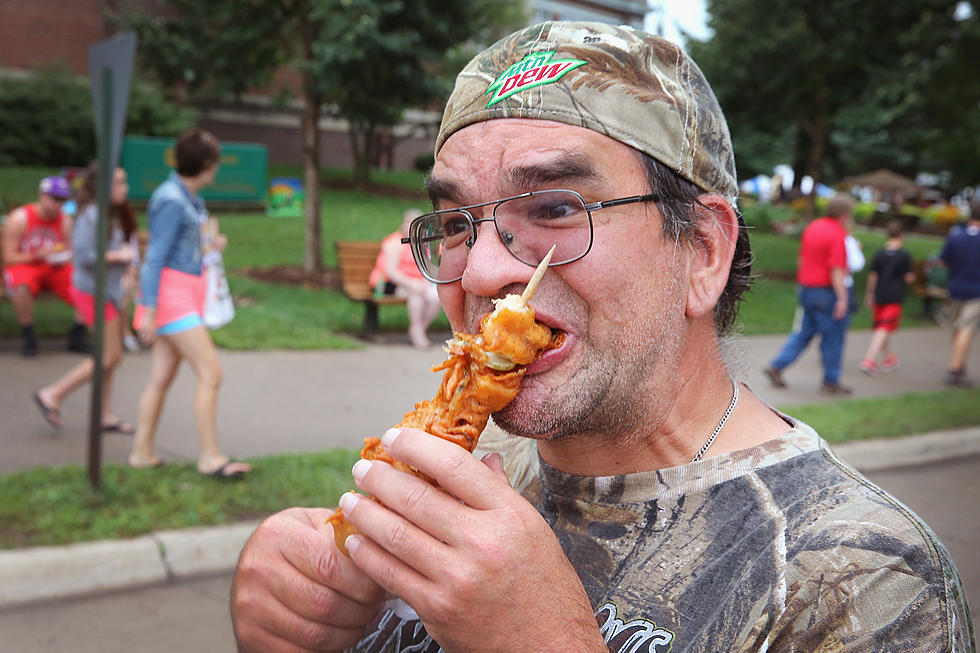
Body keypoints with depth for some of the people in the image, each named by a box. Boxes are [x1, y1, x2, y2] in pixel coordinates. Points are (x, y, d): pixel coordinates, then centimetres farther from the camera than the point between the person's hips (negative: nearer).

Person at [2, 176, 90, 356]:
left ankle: (76, 336, -8)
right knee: (22, 288, -40)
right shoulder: (20, 218, -7)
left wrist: (61, 261, -16)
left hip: (55, 269, 4)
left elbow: (70, 255, 8)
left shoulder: (65, 221, 4)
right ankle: (29, 338, -19)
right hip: (24, 267, -3)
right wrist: (36, 255, -24)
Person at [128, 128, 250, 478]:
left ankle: (142, 452, 19)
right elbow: (155, 257, -17)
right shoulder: (171, 201, -15)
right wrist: (149, 309, -18)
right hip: (171, 291, -9)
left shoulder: (189, 198, 13)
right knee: (211, 373, -9)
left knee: (161, 378, 12)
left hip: (186, 292, 9)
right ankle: (210, 456, -2)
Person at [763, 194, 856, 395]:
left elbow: (802, 258, 15)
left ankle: (776, 367, 10)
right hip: (827, 292, -8)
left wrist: (802, 285, 24)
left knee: (805, 332, 16)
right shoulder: (837, 235, -16)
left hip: (807, 289, 8)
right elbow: (836, 270, -20)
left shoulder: (811, 227, 9)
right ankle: (831, 382, 13)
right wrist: (842, 298, -19)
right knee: (833, 337, 4)